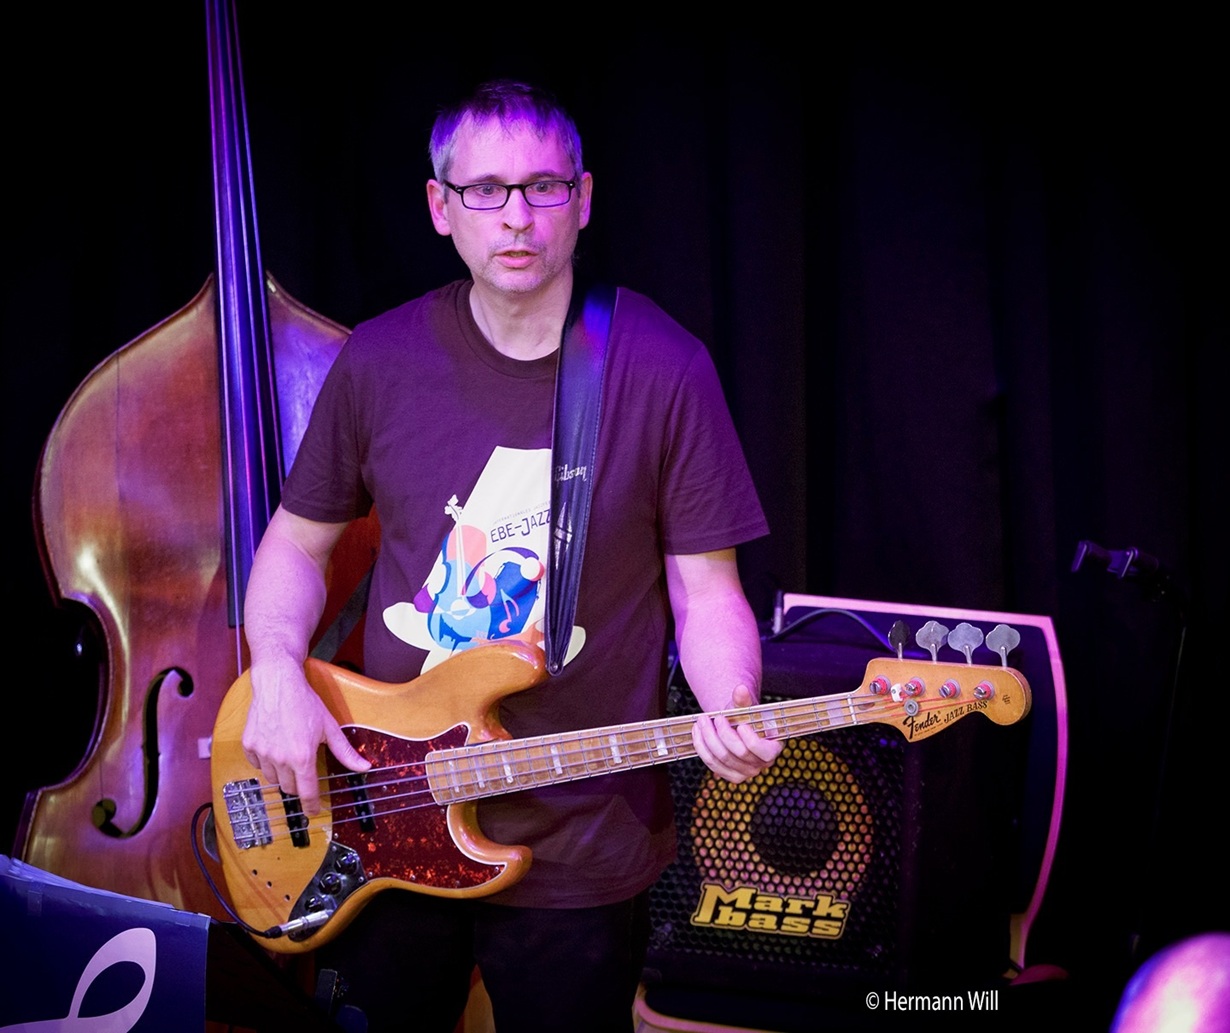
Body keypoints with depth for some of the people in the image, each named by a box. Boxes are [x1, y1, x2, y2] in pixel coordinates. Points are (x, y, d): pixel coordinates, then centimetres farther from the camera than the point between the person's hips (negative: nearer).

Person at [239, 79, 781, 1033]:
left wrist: (734, 714, -26)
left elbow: (705, 589, -6)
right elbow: (298, 539, 10)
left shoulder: (662, 368, -9)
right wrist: (278, 674, -7)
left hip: (579, 851, -2)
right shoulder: (380, 360, -1)